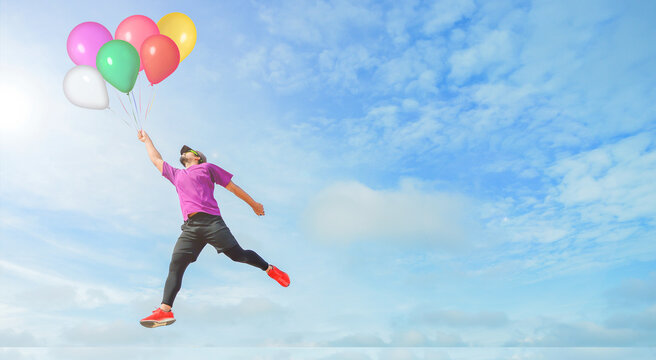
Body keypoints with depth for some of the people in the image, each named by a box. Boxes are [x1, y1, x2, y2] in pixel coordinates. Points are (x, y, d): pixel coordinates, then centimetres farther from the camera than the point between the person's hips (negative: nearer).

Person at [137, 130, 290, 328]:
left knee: (238, 255, -8)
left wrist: (253, 204, 21)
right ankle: (165, 310, -17)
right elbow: (156, 159, 46)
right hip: (190, 227, 4)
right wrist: (146, 139, 55)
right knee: (175, 266, -11)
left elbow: (232, 186, 19)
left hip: (211, 221, -4)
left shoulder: (206, 167, 18)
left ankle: (270, 269, 13)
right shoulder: (176, 174, 32)